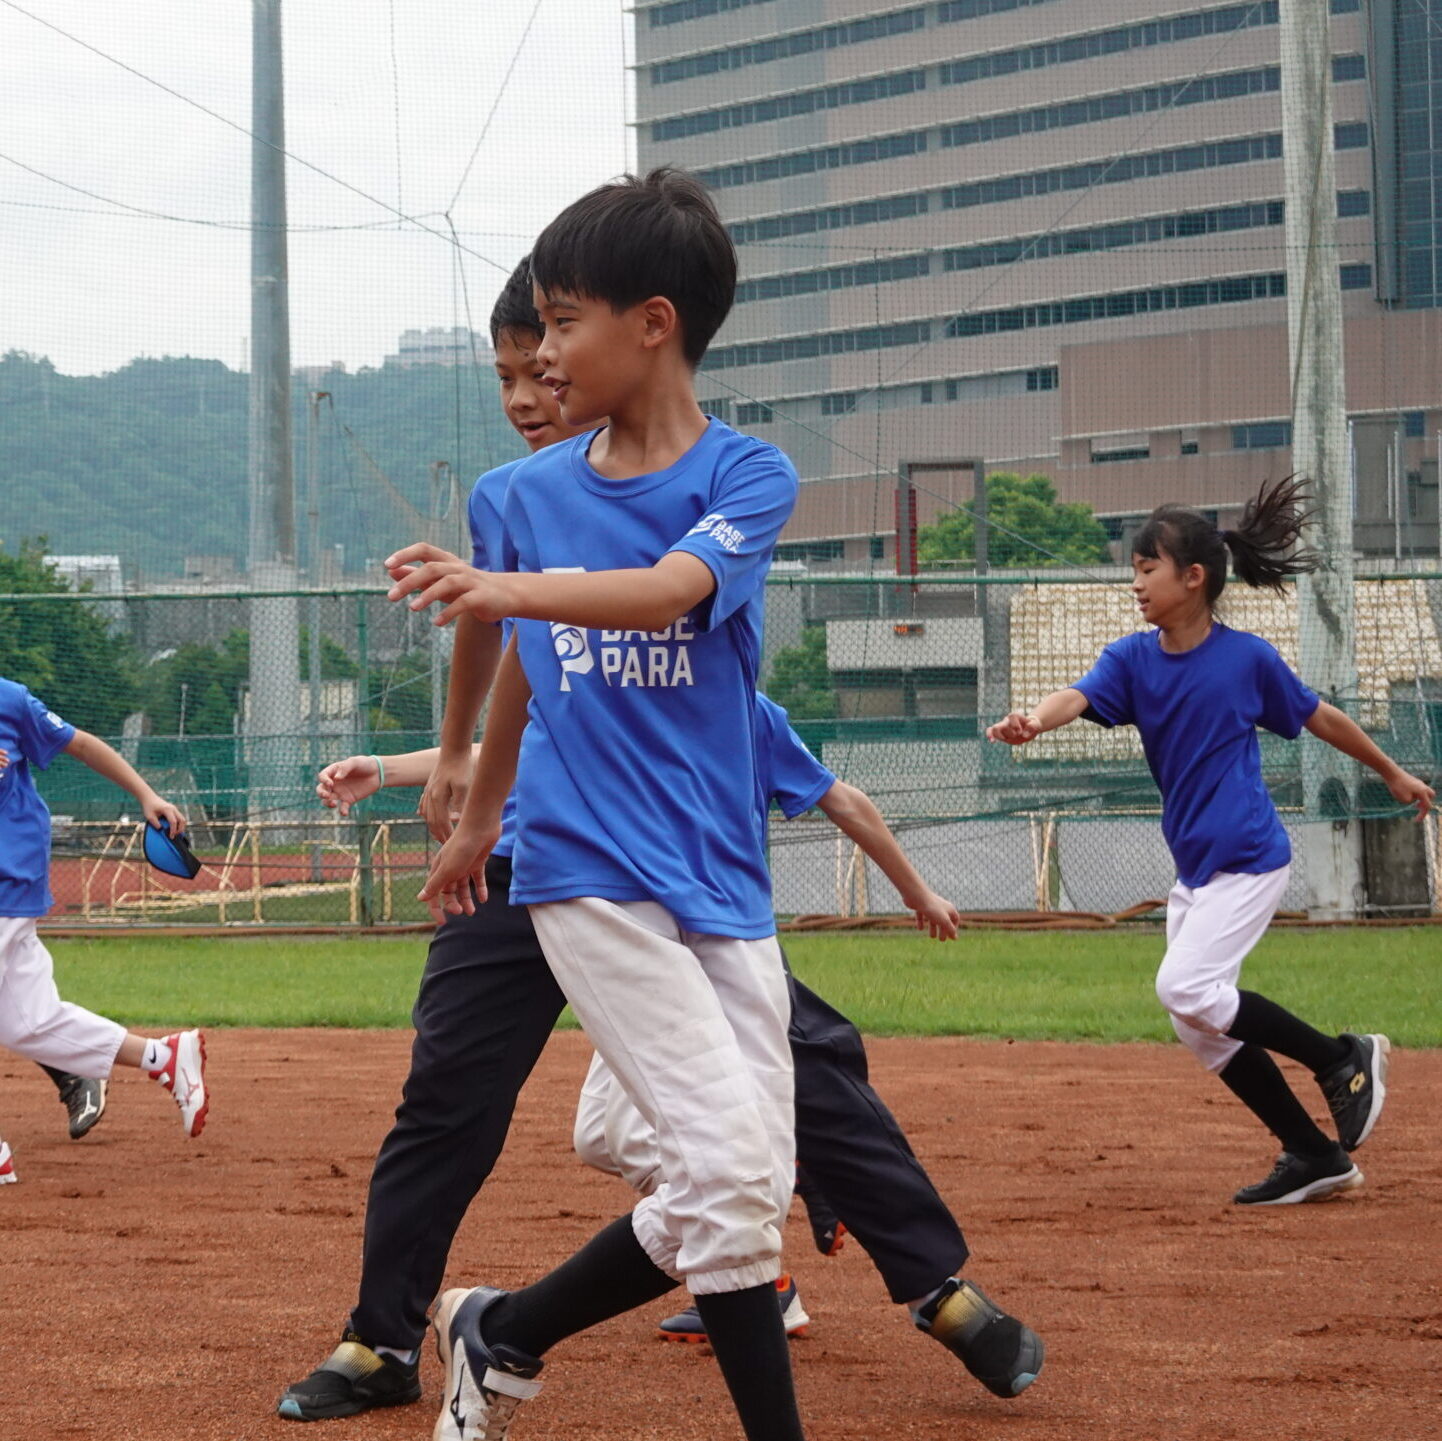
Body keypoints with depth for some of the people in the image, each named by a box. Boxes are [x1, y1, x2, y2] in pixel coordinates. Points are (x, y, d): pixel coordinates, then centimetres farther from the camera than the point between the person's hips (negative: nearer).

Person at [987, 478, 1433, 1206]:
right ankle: (1315, 1156, 18)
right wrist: (1034, 720, -42)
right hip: (1193, 866, 7)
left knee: (1187, 987, -20)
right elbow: (1078, 696, -19)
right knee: (1201, 1028, 7)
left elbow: (1318, 716, 5)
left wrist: (1392, 773, 17)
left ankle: (1342, 1057, -4)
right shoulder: (1132, 658, 1)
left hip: (1249, 857, -7)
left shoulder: (1248, 657, -9)